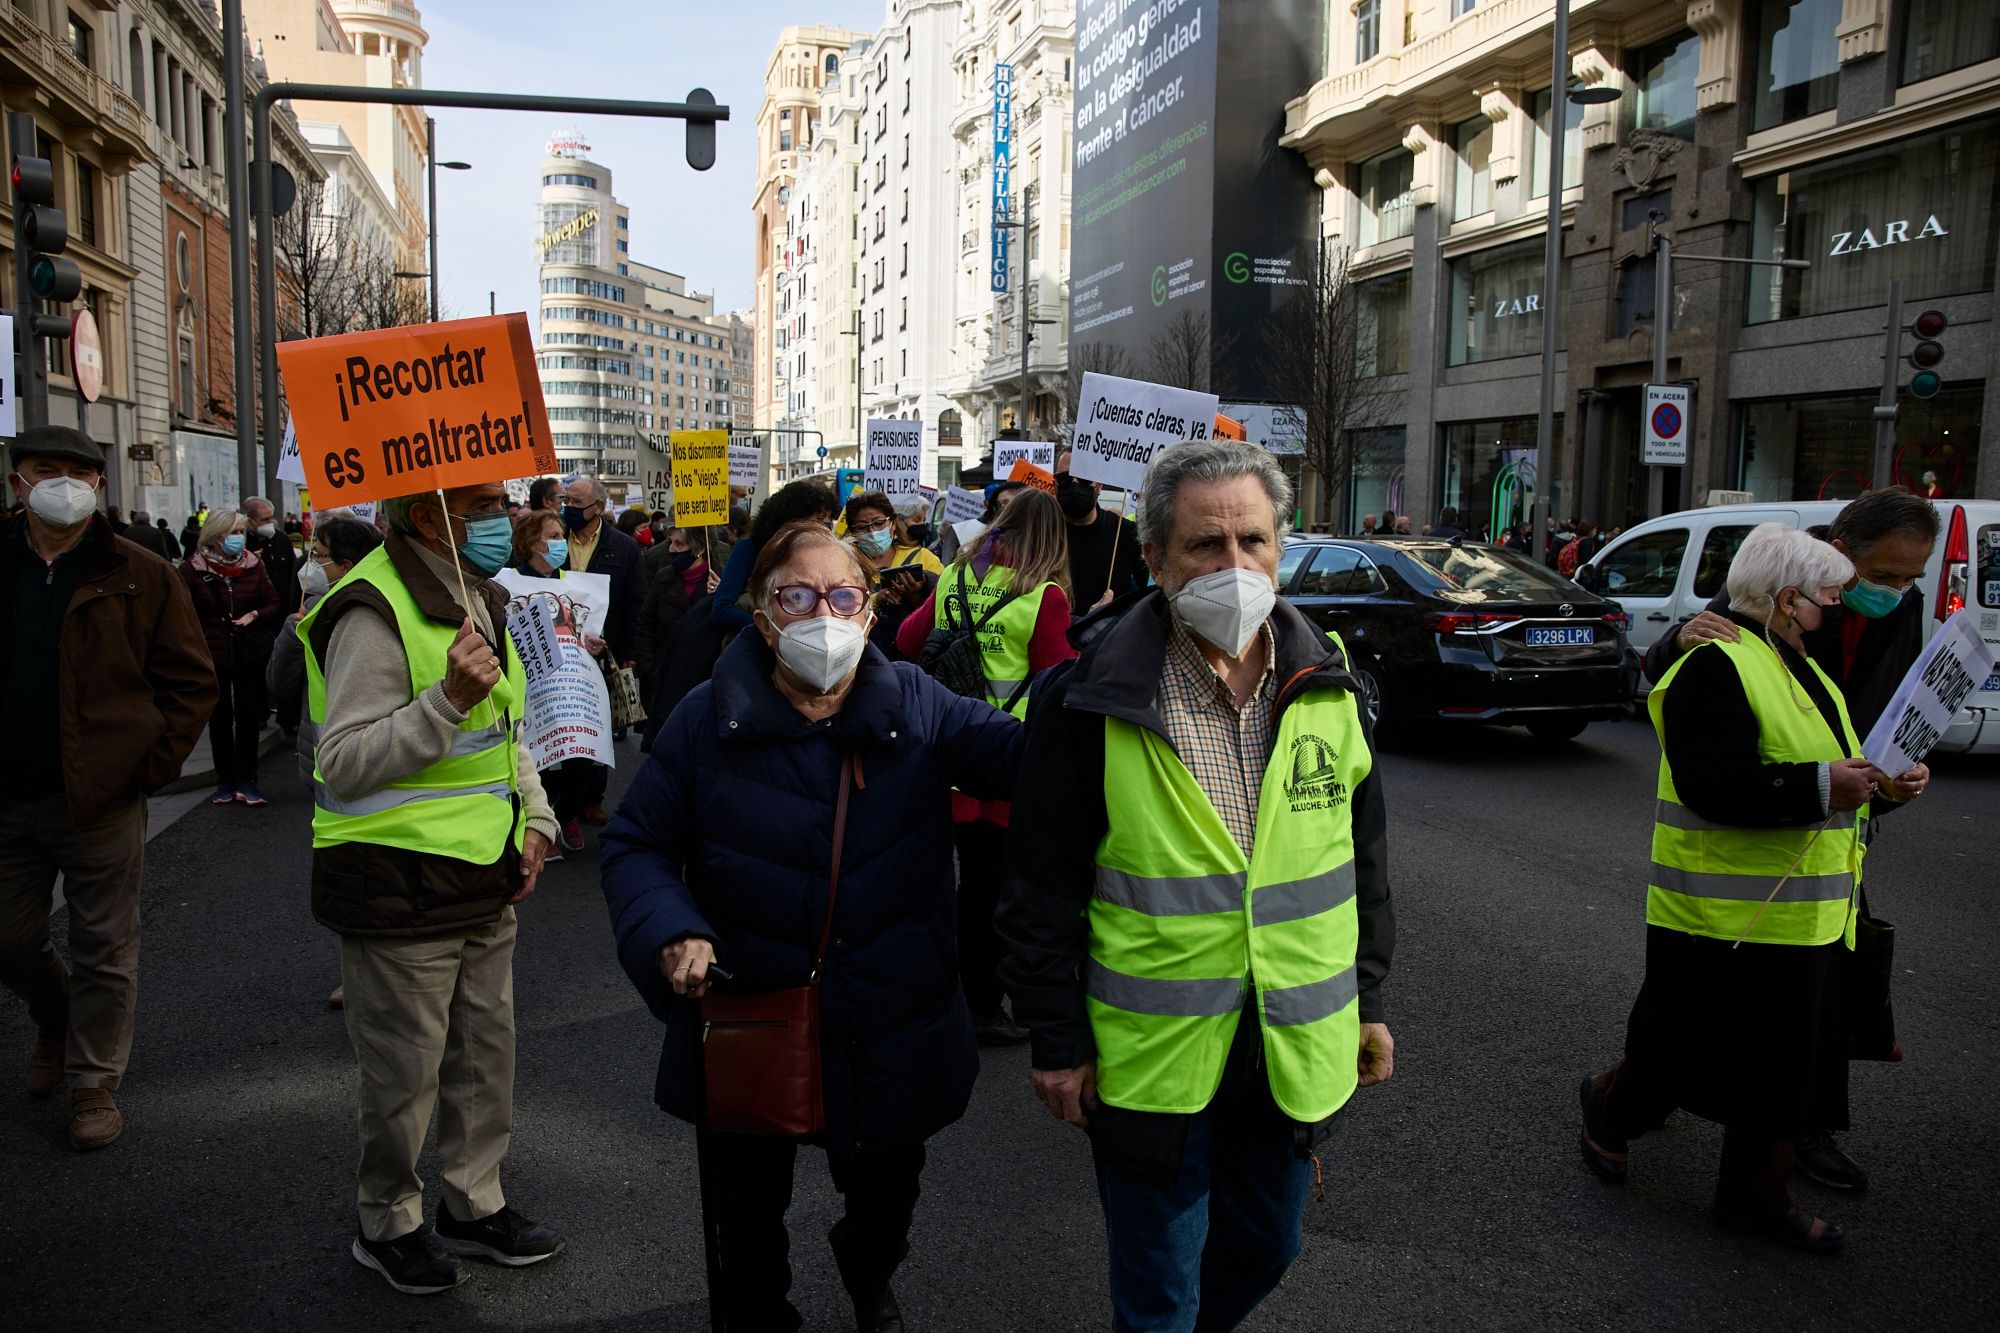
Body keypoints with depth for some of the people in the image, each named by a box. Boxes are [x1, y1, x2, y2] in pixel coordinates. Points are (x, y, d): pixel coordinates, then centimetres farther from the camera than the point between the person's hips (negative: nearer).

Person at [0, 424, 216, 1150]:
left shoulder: (139, 578, -2)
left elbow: (191, 680, -2)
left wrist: (150, 765, -10)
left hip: (100, 798, -3)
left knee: (103, 951, 6)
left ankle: (94, 1081, 22)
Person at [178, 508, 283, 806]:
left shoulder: (253, 565, 2)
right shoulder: (194, 569, -4)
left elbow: (274, 603, 4)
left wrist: (255, 615, -14)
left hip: (249, 653, 1)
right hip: (211, 654, -1)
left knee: (248, 715, 3)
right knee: (219, 717, 8)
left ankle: (247, 780, 10)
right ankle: (226, 780, 17)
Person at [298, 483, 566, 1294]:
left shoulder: (479, 597, 11)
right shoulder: (376, 612, -19)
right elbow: (345, 765, -23)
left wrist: (535, 819, 8)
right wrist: (448, 698, -31)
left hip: (483, 879, 9)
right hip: (400, 885, -8)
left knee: (487, 1051, 18)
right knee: (404, 1072, 7)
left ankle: (475, 1205, 36)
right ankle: (388, 1225, 29)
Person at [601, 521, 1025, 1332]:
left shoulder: (916, 707, -6)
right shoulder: (707, 721, -8)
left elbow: (1024, 754, -19)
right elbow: (635, 846, -1)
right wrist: (670, 933, -20)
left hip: (892, 1028, 2)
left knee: (886, 1194, 24)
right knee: (747, 1211, 19)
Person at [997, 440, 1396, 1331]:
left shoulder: (1326, 684, 0)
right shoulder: (1091, 698, -14)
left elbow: (1362, 853, 10)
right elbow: (1043, 886, -9)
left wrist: (1367, 999, 12)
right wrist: (1058, 1041, -7)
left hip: (1295, 1048, 5)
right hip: (1152, 1053, -4)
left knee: (1265, 1248, 24)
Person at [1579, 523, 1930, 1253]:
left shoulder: (1798, 666, 16)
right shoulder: (1715, 666, -16)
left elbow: (1828, 765, 24)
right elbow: (1712, 783, -26)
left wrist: (1880, 785, 5)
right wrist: (1819, 786, -29)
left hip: (1807, 916, 9)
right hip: (1731, 914, -9)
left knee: (1789, 1065, 13)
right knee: (1688, 1049, 5)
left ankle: (1757, 1195, 27)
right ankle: (1609, 1108, 32)